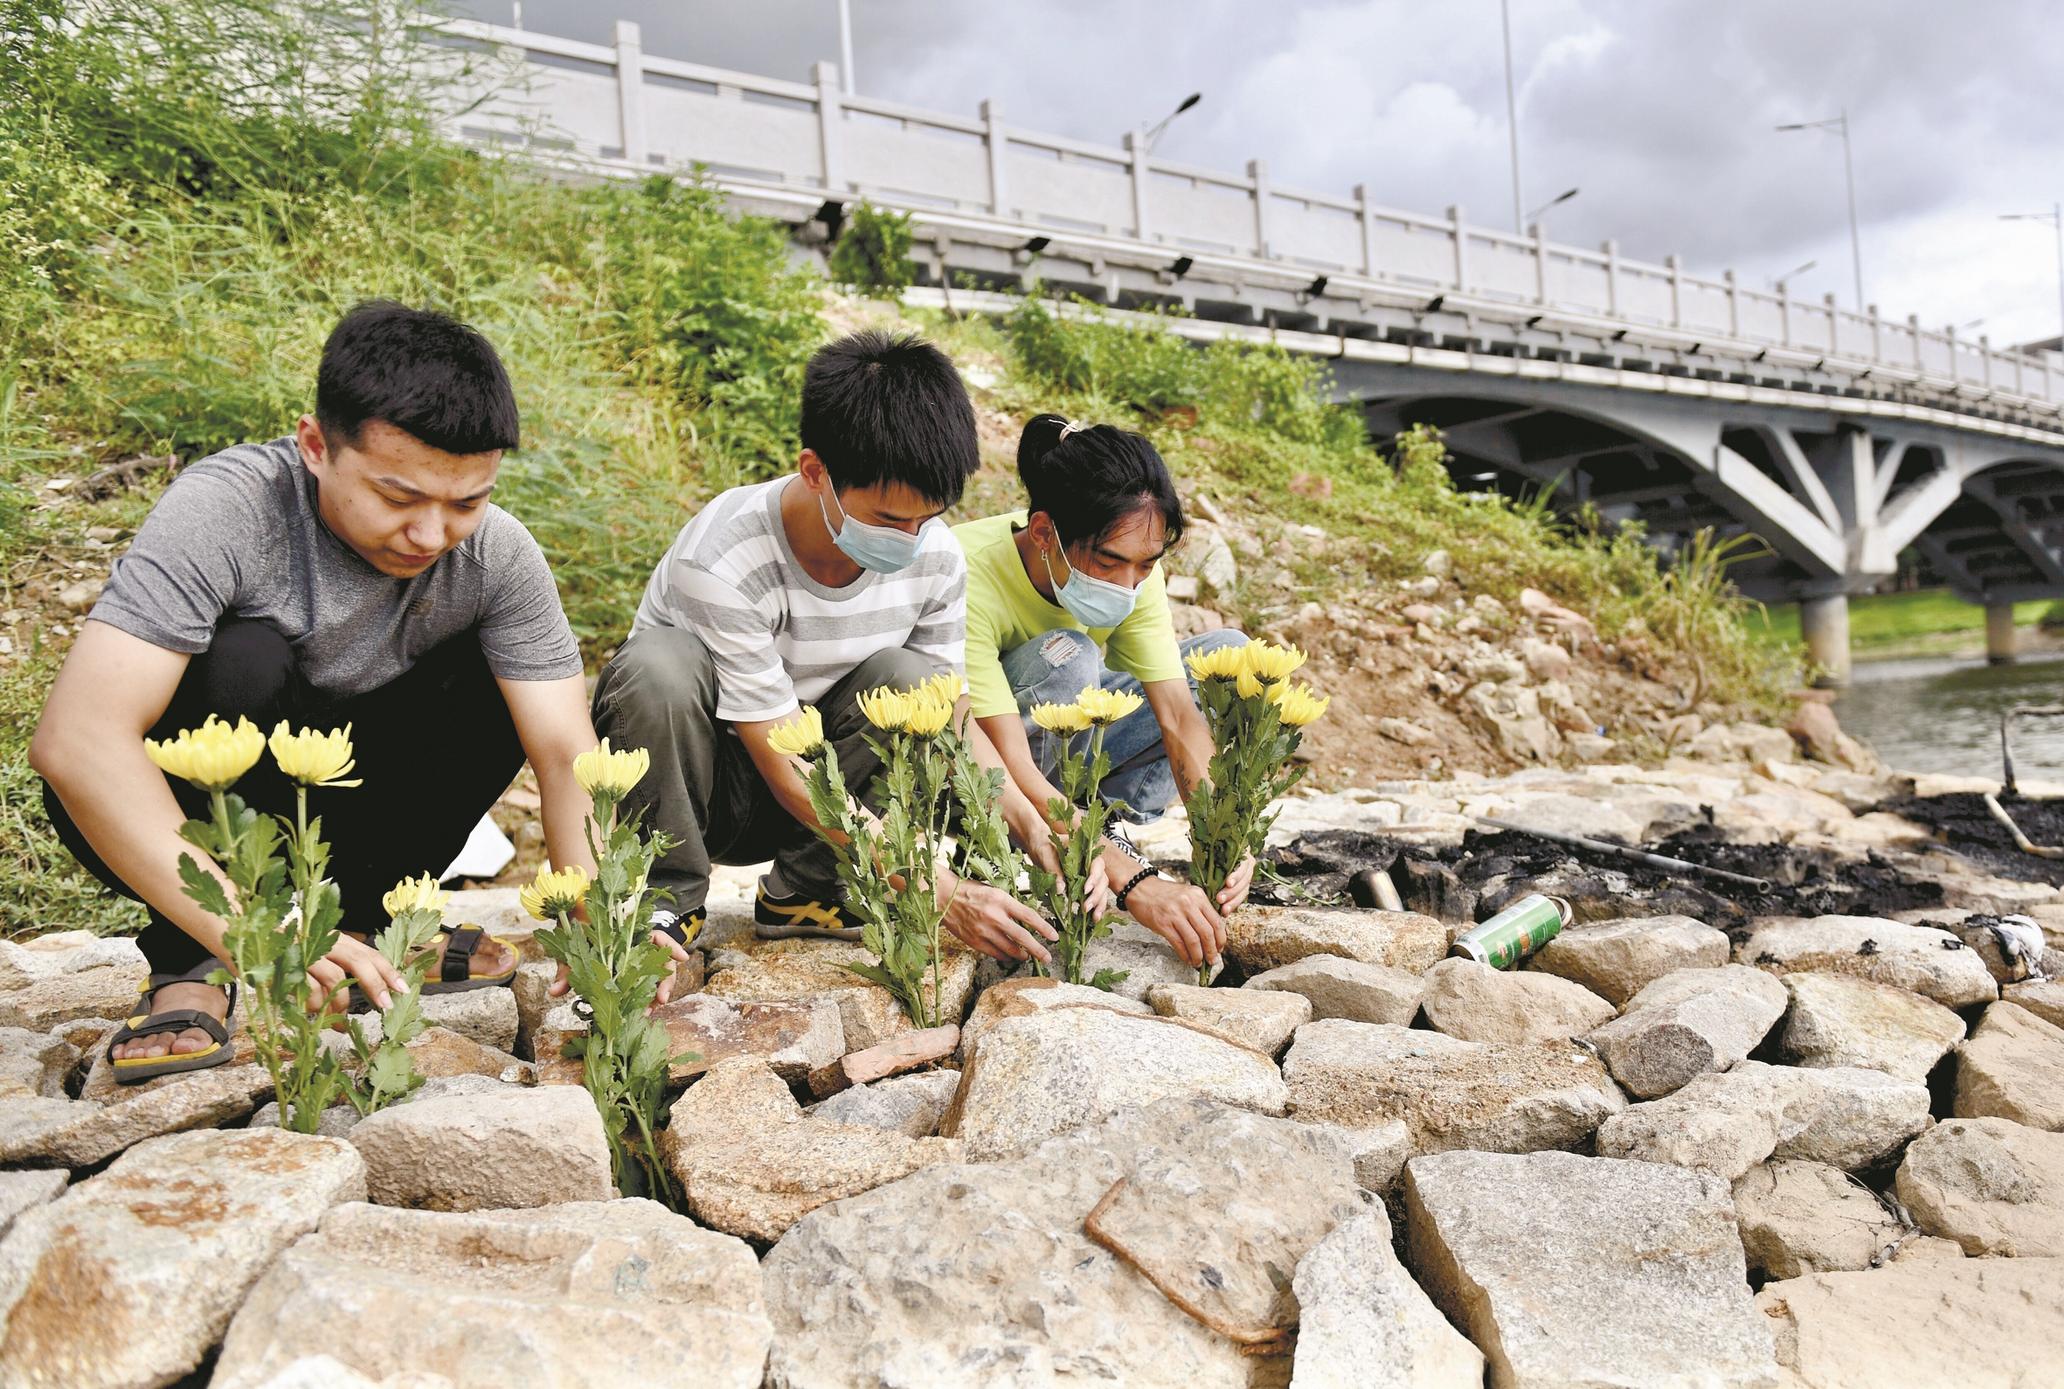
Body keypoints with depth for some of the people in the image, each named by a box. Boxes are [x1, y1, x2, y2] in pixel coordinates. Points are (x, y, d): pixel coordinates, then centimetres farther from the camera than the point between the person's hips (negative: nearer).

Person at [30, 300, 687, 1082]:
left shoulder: (498, 555, -18)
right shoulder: (224, 512, -30)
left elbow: (567, 755, -21)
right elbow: (75, 741, -38)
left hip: (328, 805, 4)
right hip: (154, 814, -4)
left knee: (503, 680, -16)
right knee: (243, 658, -32)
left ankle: (368, 914, 0)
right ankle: (187, 967, -14)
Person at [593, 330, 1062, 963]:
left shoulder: (935, 558, -15)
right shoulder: (723, 562, -31)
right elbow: (789, 775, -28)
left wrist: (1032, 825, -20)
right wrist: (946, 893, -32)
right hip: (688, 778, -4)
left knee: (909, 676, -24)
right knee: (660, 663, -35)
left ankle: (806, 892, -10)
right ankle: (667, 898, -15)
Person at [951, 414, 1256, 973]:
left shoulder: (1133, 570, -17)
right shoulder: (969, 576, -35)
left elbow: (1179, 716, -20)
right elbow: (1009, 772, -40)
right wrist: (1135, 883, -47)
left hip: (1059, 733, 6)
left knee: (1227, 652, -8)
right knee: (1068, 656, -35)